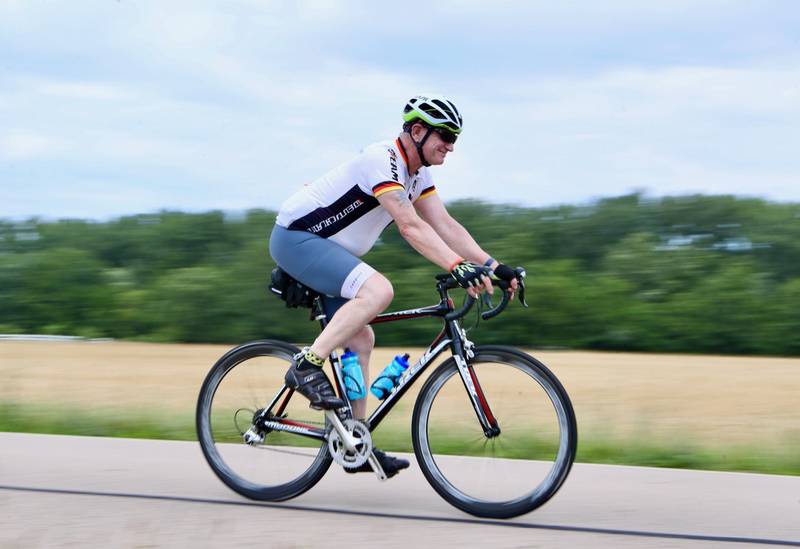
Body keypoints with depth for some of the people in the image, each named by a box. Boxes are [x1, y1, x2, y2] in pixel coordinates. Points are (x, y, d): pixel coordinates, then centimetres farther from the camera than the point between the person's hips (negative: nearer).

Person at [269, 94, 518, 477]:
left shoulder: (417, 173, 8)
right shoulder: (382, 161, -23)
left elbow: (445, 225, 3)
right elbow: (410, 226, -34)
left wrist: (494, 267, -6)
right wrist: (458, 267, -43)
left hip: (320, 247, 10)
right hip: (295, 237, -10)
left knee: (361, 340, 7)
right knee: (378, 290, -30)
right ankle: (307, 367, -24)